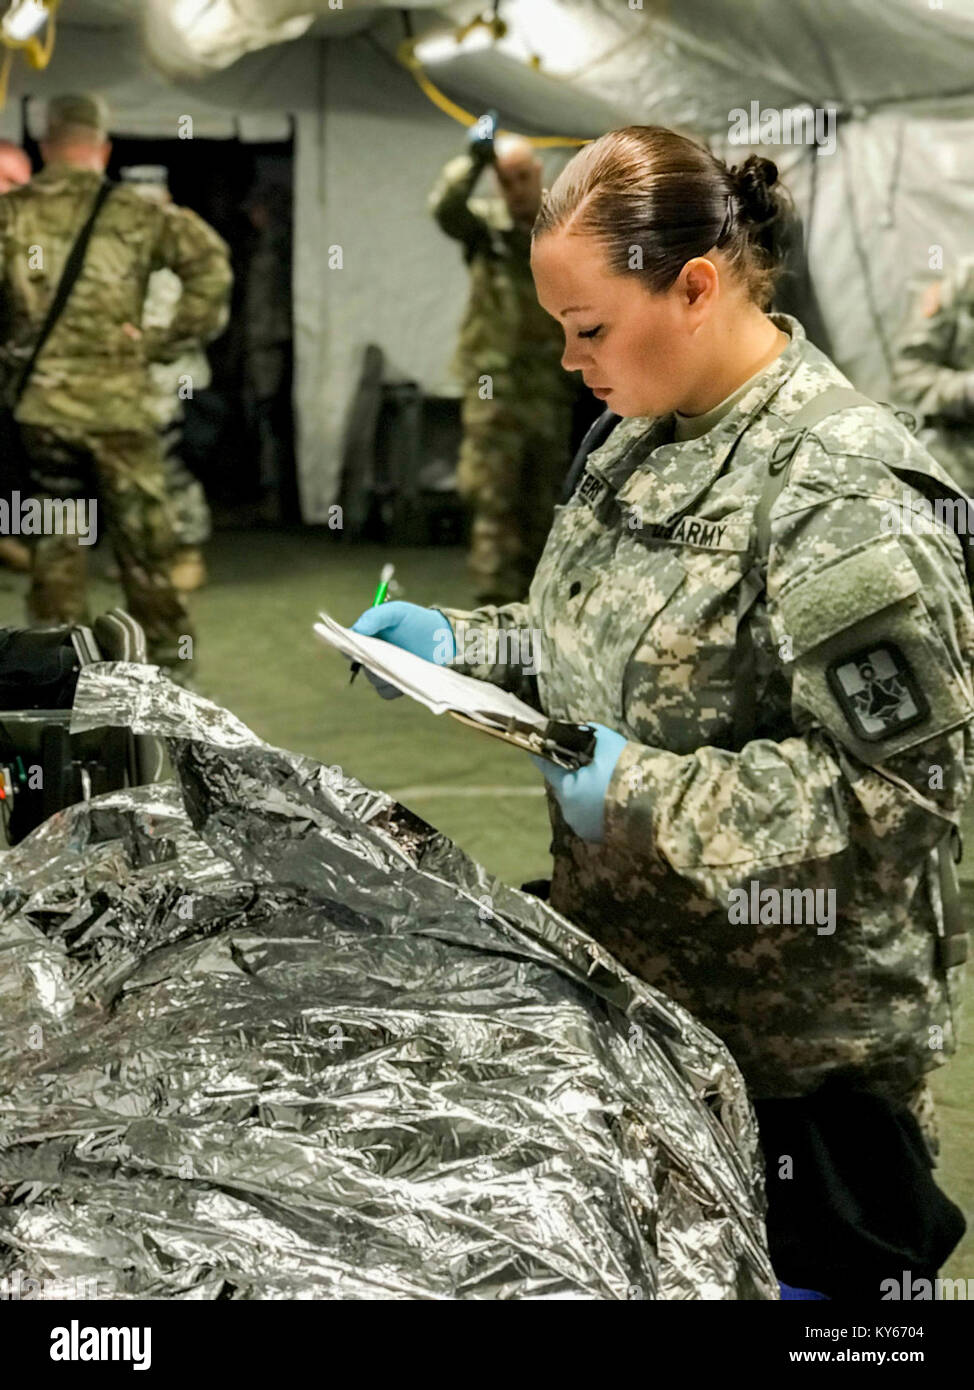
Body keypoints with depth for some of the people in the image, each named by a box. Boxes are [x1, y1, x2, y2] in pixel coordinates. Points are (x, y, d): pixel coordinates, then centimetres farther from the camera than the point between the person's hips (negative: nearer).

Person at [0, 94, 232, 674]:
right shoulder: (134, 213, 0)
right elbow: (210, 263, -7)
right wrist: (172, 338, -1)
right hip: (119, 401, -1)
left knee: (55, 537, 13)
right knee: (142, 531, 10)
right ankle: (167, 649, 16)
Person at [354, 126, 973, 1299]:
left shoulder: (837, 493, -23)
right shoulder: (648, 438, 5)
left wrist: (645, 794, -24)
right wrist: (461, 643, 2)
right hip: (636, 979, 8)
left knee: (803, 1268, 7)